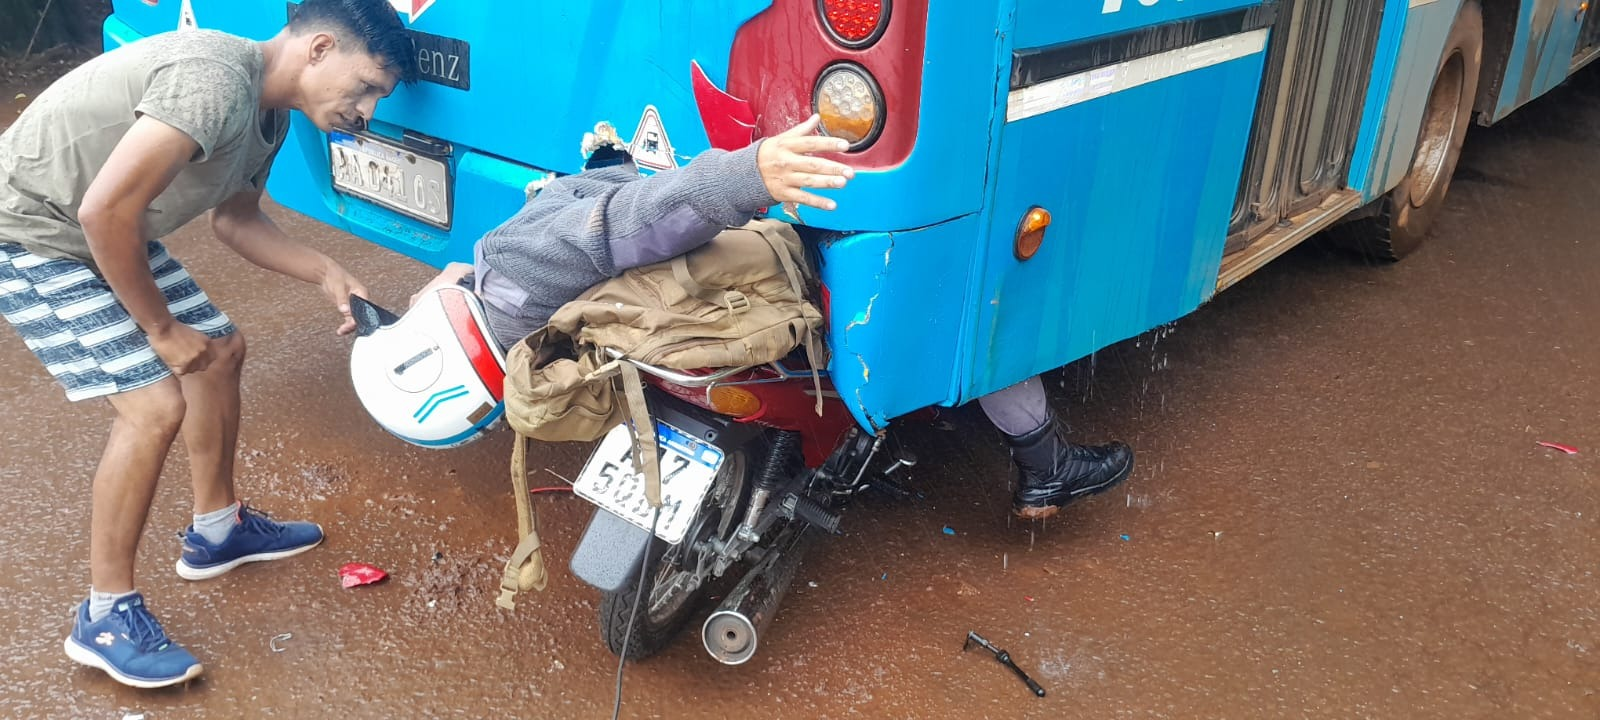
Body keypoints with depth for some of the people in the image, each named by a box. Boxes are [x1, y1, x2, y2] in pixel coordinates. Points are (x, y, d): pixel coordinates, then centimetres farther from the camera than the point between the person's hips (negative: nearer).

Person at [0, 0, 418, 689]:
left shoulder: (269, 112, 2)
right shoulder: (215, 81, -29)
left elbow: (235, 218, 17)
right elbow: (106, 211, -31)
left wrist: (327, 275, 4)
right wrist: (162, 329, -19)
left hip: (109, 238, 10)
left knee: (222, 350, 14)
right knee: (155, 404, -16)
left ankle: (216, 530, 32)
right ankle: (105, 617, 0)